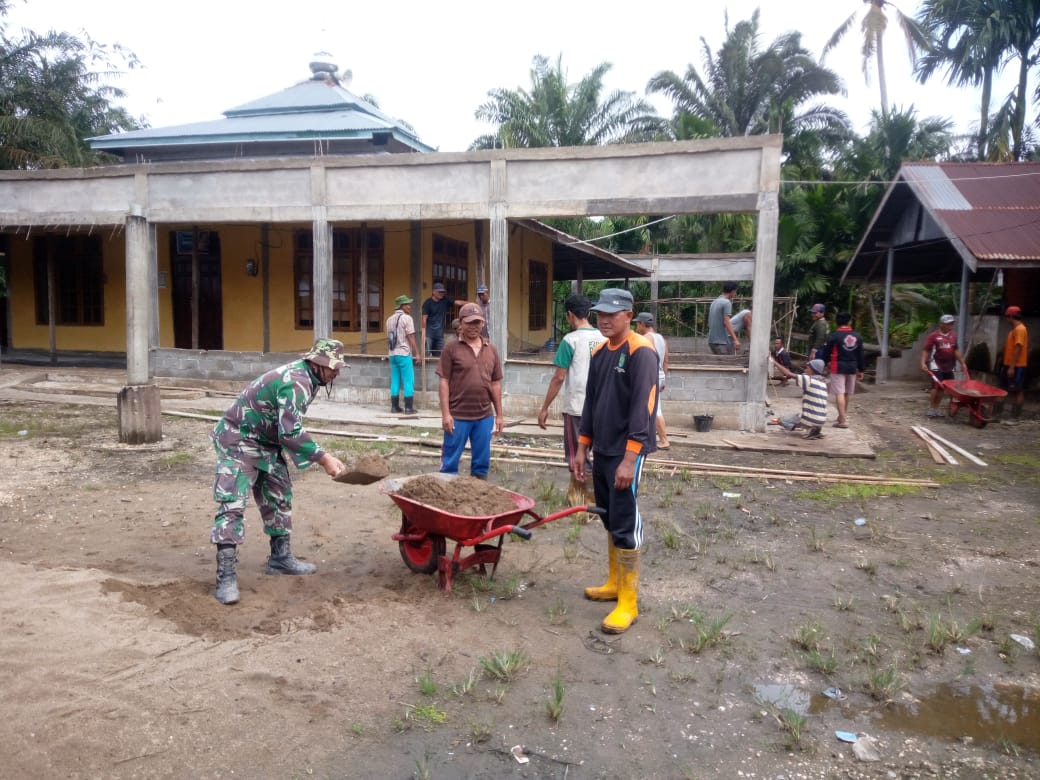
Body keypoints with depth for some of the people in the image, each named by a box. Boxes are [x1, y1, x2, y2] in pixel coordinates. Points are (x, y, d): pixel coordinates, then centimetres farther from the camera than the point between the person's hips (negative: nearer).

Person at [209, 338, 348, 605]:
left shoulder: (304, 376, 4)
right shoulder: (296, 383, -26)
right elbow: (291, 433, -31)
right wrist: (323, 458, -26)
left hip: (265, 441, 11)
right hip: (238, 439, -11)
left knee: (279, 497, 14)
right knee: (232, 504, -13)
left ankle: (280, 557, 25)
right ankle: (226, 576, -13)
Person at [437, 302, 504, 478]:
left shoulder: (491, 350, 9)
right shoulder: (452, 348, -3)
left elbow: (495, 384, 12)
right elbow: (444, 382, -5)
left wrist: (499, 414, 10)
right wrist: (446, 414, -11)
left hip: (484, 416, 4)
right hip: (458, 416, -4)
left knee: (482, 462, 12)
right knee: (450, 461, 5)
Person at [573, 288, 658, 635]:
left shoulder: (641, 352, -14)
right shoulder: (599, 353, 11)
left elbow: (642, 407, -20)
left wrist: (629, 458, -24)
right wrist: (582, 447, 14)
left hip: (626, 453, -8)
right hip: (601, 451, 8)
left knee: (625, 525, -4)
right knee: (609, 519, 17)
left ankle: (628, 603, 5)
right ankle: (615, 582, 32)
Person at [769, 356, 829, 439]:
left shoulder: (809, 380, -11)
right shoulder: (823, 383, 11)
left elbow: (789, 374, -12)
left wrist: (774, 362, -4)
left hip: (810, 419, -7)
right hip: (822, 421, 7)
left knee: (781, 420, 11)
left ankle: (810, 429, -4)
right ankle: (817, 428, 10)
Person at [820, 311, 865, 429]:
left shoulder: (833, 336, -10)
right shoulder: (857, 336, 4)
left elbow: (826, 352, -5)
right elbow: (860, 355, 8)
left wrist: (826, 362, 13)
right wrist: (860, 370, 15)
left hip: (838, 367, -5)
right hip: (852, 367, 5)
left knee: (839, 393, -6)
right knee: (847, 393, 18)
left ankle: (843, 420, -12)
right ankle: (843, 416, 34)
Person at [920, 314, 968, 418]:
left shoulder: (953, 335, 11)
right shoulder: (933, 336, -8)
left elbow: (956, 350, 20)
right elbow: (926, 350, -9)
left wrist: (962, 363, 18)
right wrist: (923, 363, -20)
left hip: (949, 367, 6)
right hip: (937, 366, -6)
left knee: (942, 388, 9)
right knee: (937, 386, -13)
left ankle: (936, 408, 17)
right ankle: (931, 408, -5)